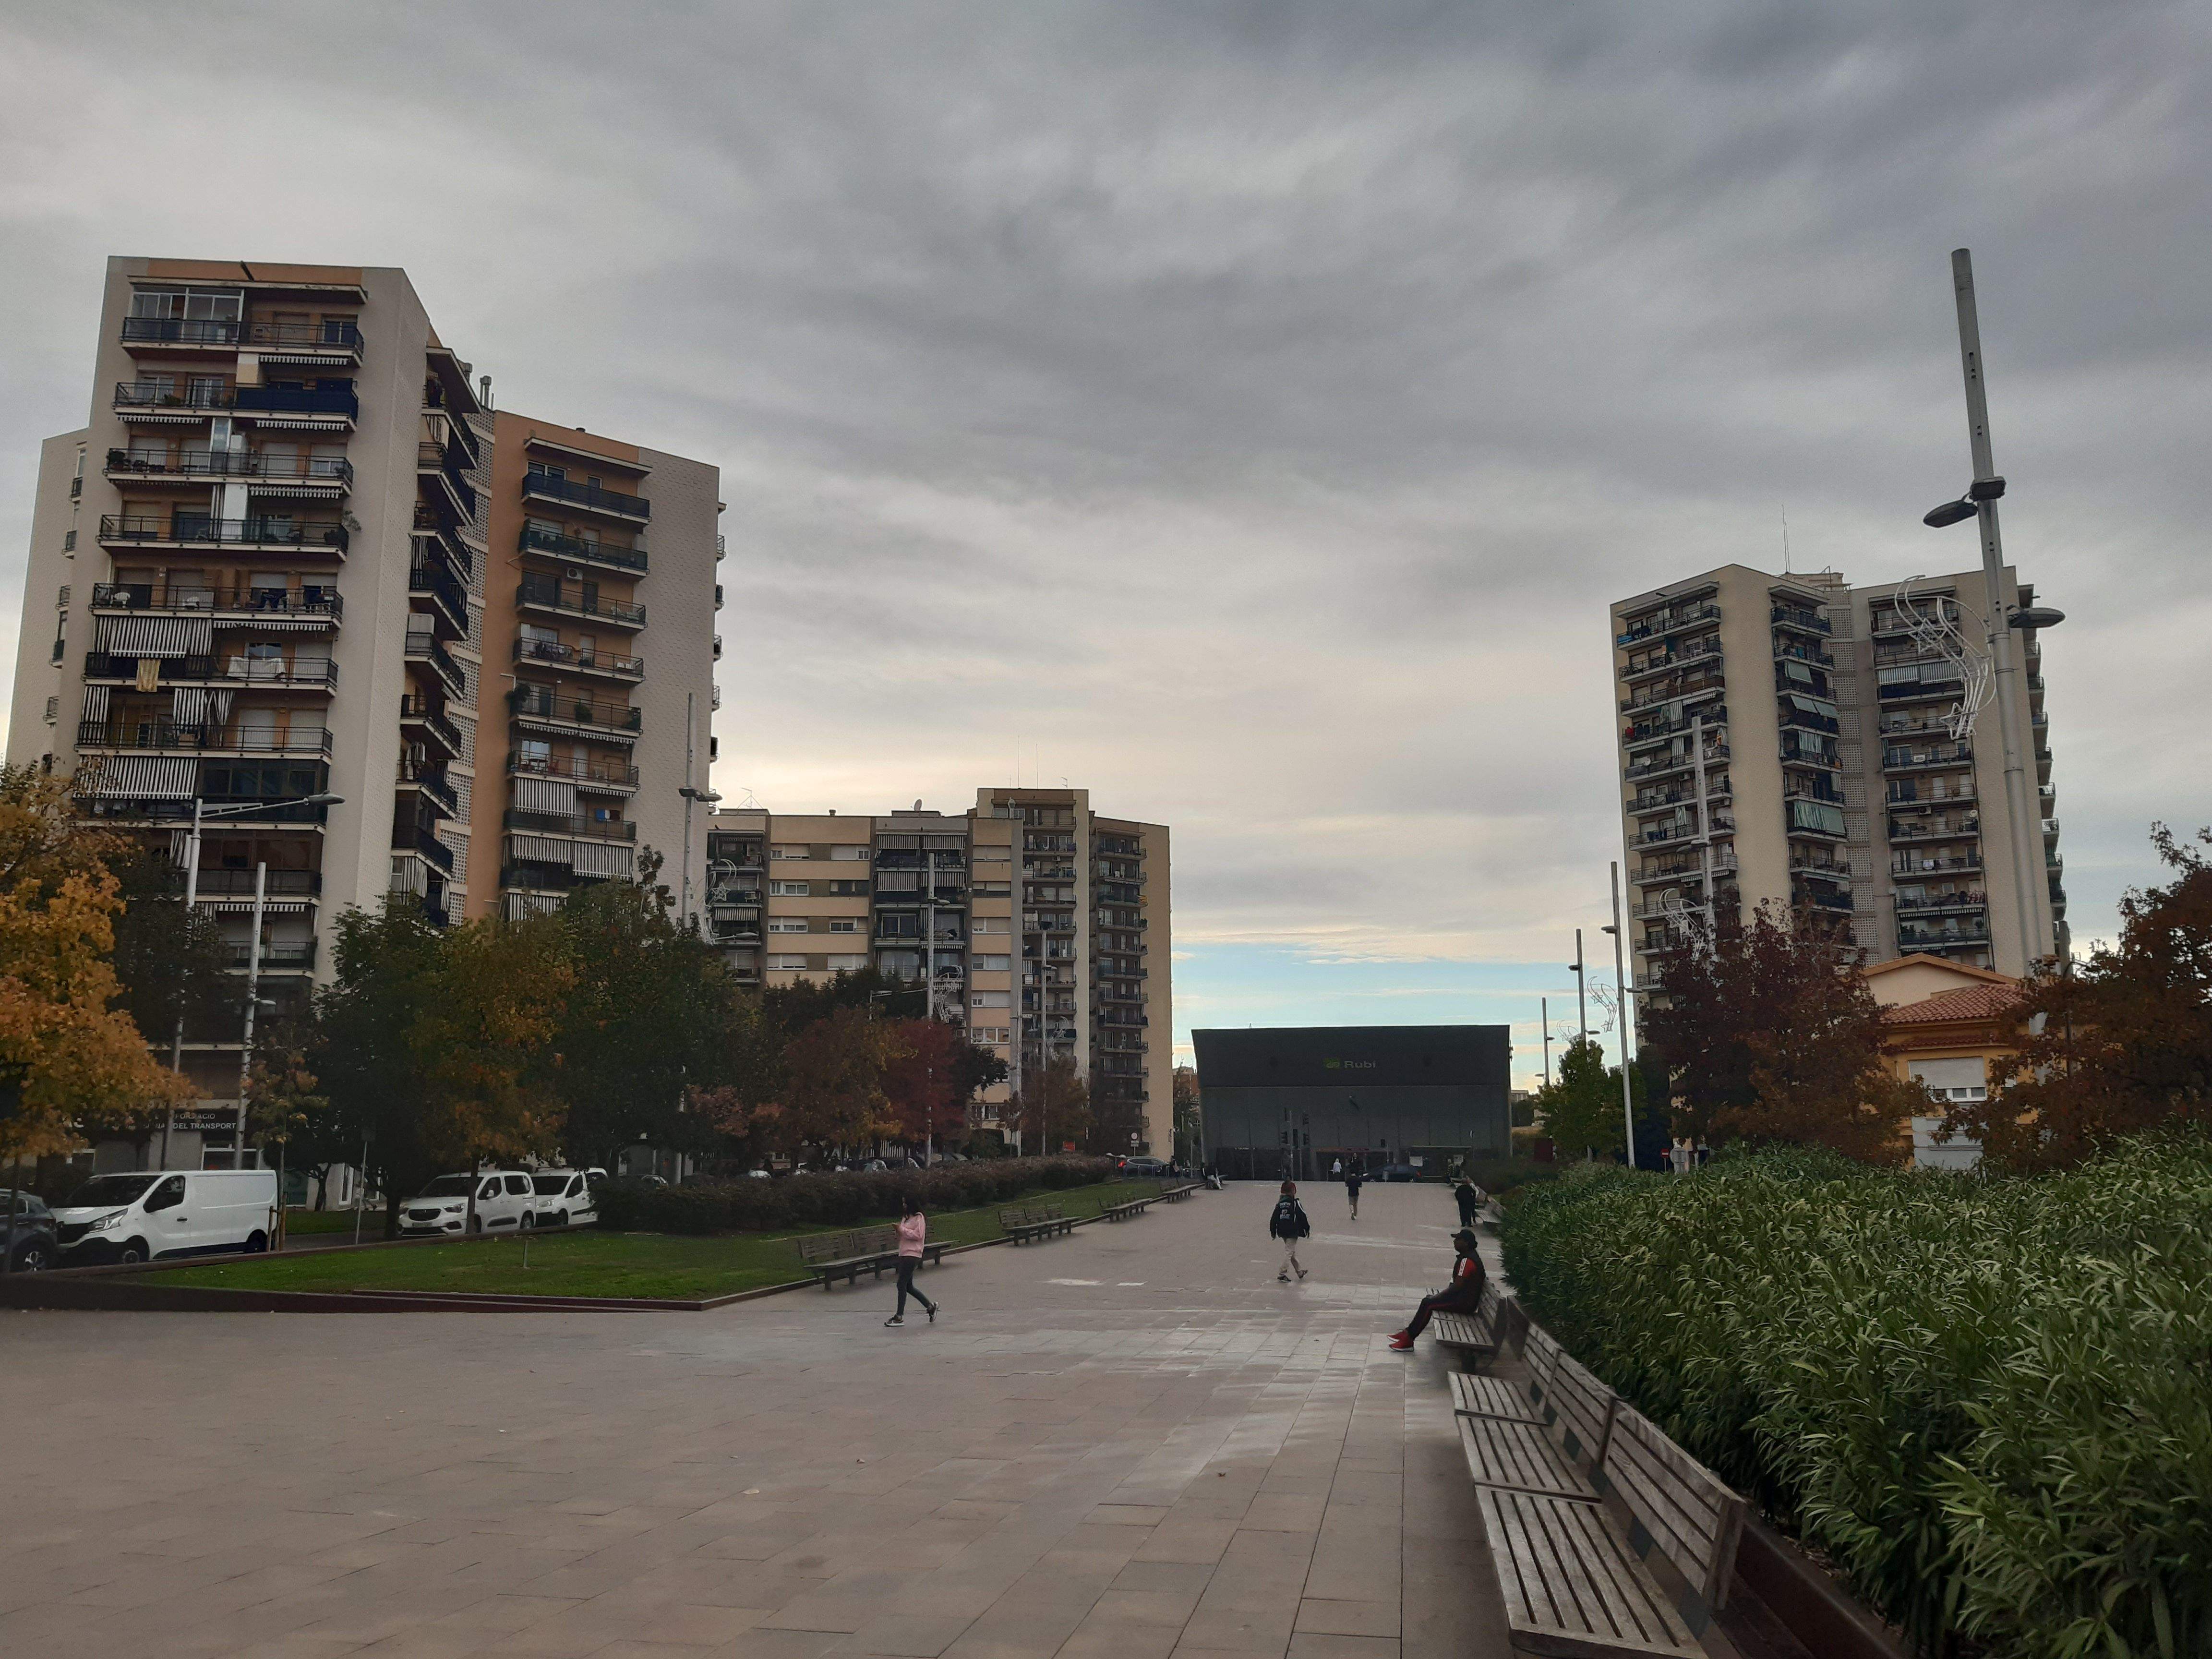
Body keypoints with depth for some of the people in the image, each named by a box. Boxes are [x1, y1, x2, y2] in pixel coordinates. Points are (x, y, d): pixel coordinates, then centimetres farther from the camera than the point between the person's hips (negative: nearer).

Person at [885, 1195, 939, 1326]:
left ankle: (899, 1317, -3)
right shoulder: (906, 1217, 17)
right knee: (909, 1286, 11)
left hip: (912, 1255, -9)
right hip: (904, 1254, 9)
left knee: (902, 1284, -8)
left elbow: (918, 1235, -18)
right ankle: (930, 1306, 22)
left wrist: (902, 1230, -16)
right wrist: (898, 1233, 3)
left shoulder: (919, 1218, -9)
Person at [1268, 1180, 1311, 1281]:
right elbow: (1302, 1217, -11)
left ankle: (1299, 1272, 31)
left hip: (1282, 1231, 7)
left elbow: (1274, 1218, 7)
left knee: (1293, 1251, 19)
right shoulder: (1295, 1203, -12)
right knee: (1289, 1252, -2)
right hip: (1292, 1232, -7)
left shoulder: (1280, 1203, 5)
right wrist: (1307, 1229, 0)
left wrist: (1273, 1231, 15)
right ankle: (1282, 1274, -5)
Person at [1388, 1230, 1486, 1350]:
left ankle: (1408, 1339, -12)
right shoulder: (1470, 1255, 11)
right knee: (1428, 1300, 8)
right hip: (1463, 1297, 10)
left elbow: (1457, 1286, -24)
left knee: (1428, 1304, -16)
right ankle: (1409, 1333, 7)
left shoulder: (1467, 1260, -23)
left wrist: (1438, 1296, -12)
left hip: (1465, 1303, -10)